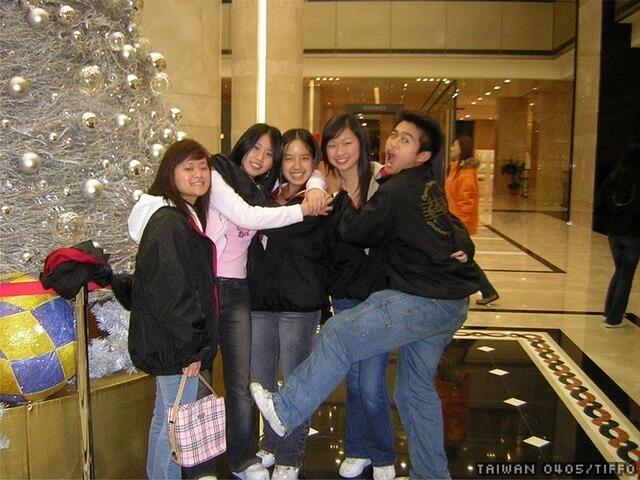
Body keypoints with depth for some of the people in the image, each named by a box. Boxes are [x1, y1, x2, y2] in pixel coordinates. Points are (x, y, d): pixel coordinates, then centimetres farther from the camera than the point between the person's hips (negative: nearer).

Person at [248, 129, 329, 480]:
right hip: (261, 299, 6)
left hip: (299, 304, -6)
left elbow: (273, 224, -21)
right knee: (260, 380, 16)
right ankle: (272, 443, 37)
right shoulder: (268, 195, 9)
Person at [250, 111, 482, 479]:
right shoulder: (429, 185, 13)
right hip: (451, 300, 10)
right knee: (417, 388, 18)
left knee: (339, 334, -4)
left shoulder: (396, 192, -15)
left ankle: (285, 412, 7)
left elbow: (354, 231, -7)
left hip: (424, 302, -10)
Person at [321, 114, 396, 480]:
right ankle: (358, 451, 36)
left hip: (381, 293, -4)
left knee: (371, 386, -2)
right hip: (345, 295, 4)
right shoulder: (326, 190, 0)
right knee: (354, 379, 15)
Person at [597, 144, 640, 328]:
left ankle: (609, 312, 21)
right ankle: (614, 318, 7)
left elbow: (601, 203, 0)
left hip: (614, 232, 4)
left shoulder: (613, 177, 0)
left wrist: (610, 221, 9)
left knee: (619, 271, 20)